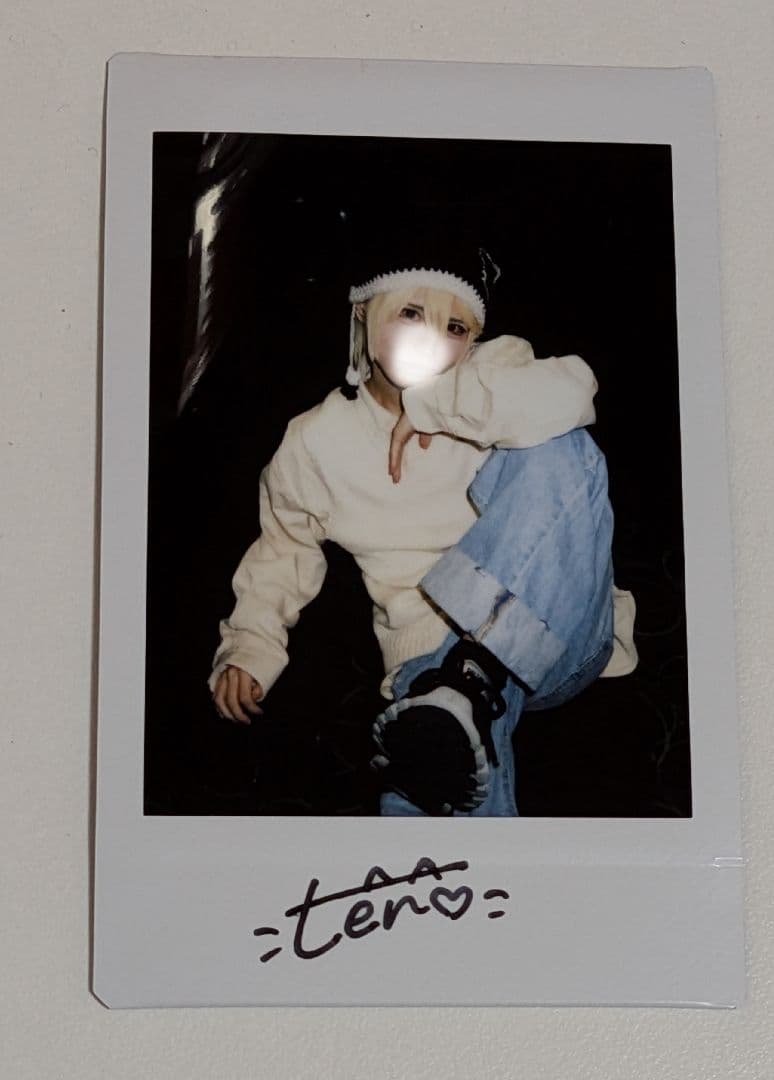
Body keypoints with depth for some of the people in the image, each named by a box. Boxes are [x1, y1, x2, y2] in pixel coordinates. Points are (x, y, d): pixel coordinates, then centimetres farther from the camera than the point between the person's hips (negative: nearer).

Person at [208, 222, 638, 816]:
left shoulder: (495, 371, 2)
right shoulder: (317, 442, 7)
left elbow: (567, 394, -23)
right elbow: (285, 544, 24)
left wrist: (430, 404, -17)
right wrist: (248, 643, 10)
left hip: (560, 631, 2)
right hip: (435, 651, -2)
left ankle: (468, 685, -30)